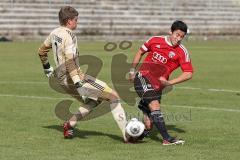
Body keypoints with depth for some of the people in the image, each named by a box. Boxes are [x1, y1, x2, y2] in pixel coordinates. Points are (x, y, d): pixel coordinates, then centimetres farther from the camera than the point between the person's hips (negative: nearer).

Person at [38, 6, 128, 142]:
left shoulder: (54, 34, 11)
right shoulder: (69, 36, -15)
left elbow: (42, 51, 26)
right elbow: (70, 61, -26)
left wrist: (47, 68, 39)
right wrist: (77, 82, -30)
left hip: (61, 79, 10)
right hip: (73, 77, -10)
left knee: (94, 100, 26)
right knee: (113, 96, -7)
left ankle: (70, 125, 14)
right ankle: (127, 135, -12)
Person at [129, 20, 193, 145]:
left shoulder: (182, 52, -2)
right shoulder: (155, 40, 1)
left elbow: (188, 73, -6)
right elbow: (141, 52, 17)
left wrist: (169, 82, -16)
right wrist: (132, 70, 17)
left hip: (158, 84, 2)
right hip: (143, 76, -2)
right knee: (155, 106, -22)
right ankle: (166, 139, -27)